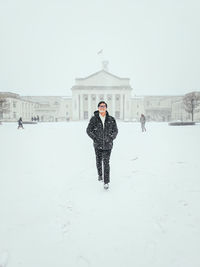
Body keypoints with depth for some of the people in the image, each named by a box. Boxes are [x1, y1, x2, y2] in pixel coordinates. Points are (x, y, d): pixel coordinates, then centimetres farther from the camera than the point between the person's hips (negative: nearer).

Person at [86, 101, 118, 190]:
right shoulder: (94, 119, -4)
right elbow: (88, 130, 0)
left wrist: (110, 138, -7)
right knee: (98, 161, 17)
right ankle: (100, 174, 44)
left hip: (108, 145, -1)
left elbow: (115, 131, 6)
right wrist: (95, 138, -9)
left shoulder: (111, 119, -2)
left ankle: (106, 182, 3)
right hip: (98, 145, 1)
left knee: (106, 163, -4)